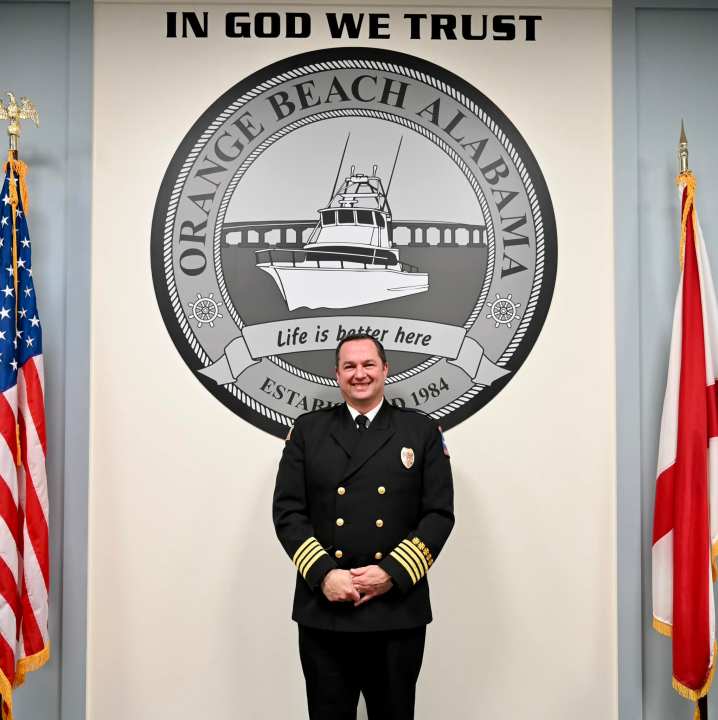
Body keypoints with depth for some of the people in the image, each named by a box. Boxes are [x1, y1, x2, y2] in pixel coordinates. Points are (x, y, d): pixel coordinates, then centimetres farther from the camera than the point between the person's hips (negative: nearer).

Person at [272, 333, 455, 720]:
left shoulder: (422, 430, 5)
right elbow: (287, 511, 1)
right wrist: (323, 574, -12)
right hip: (322, 610, 1)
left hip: (398, 611, 0)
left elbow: (439, 513, -1)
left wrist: (392, 573, -12)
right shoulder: (307, 429, 6)